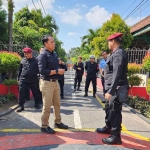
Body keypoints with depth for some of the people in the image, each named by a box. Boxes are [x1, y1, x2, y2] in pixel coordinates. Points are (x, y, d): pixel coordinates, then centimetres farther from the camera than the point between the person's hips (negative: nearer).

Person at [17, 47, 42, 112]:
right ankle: (21, 106, 11)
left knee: (36, 93, 9)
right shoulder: (23, 60, 9)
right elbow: (20, 70, 15)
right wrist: (18, 78, 14)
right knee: (22, 93, -1)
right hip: (23, 80, 2)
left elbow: (39, 70, 3)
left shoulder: (35, 60, -1)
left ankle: (37, 104, 29)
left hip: (33, 80, -2)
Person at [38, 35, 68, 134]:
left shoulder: (55, 54, 11)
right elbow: (42, 71, -22)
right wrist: (57, 71, -20)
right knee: (47, 106, 2)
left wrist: (61, 70, -5)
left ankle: (58, 122, 33)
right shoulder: (43, 55, -13)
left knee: (57, 104, 17)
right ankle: (44, 126, 18)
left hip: (55, 82, 8)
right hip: (47, 83, -8)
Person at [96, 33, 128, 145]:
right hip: (113, 87, 10)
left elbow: (117, 74, -26)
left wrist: (111, 91, -28)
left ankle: (116, 136, 13)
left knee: (115, 111, 0)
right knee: (109, 108, 22)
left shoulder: (118, 54, -18)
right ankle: (108, 127, 41)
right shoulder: (117, 53, 13)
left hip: (116, 88, -10)